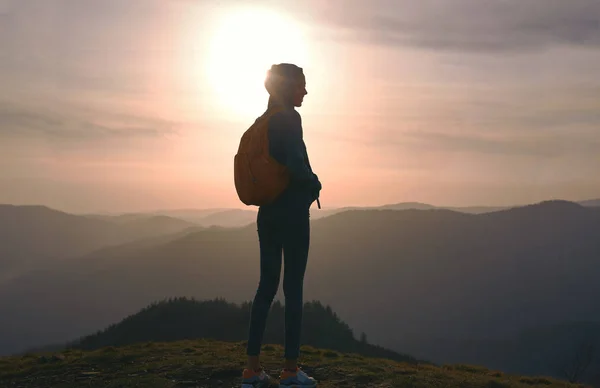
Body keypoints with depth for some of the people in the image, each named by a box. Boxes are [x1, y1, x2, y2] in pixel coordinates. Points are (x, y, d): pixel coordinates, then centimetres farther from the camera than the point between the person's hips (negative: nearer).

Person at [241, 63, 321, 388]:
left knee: (267, 286, 10)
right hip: (292, 213, -8)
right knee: (293, 288, -2)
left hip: (267, 212, 8)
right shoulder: (289, 118, -12)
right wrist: (315, 183, -4)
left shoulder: (265, 121, 13)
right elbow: (296, 166, -24)